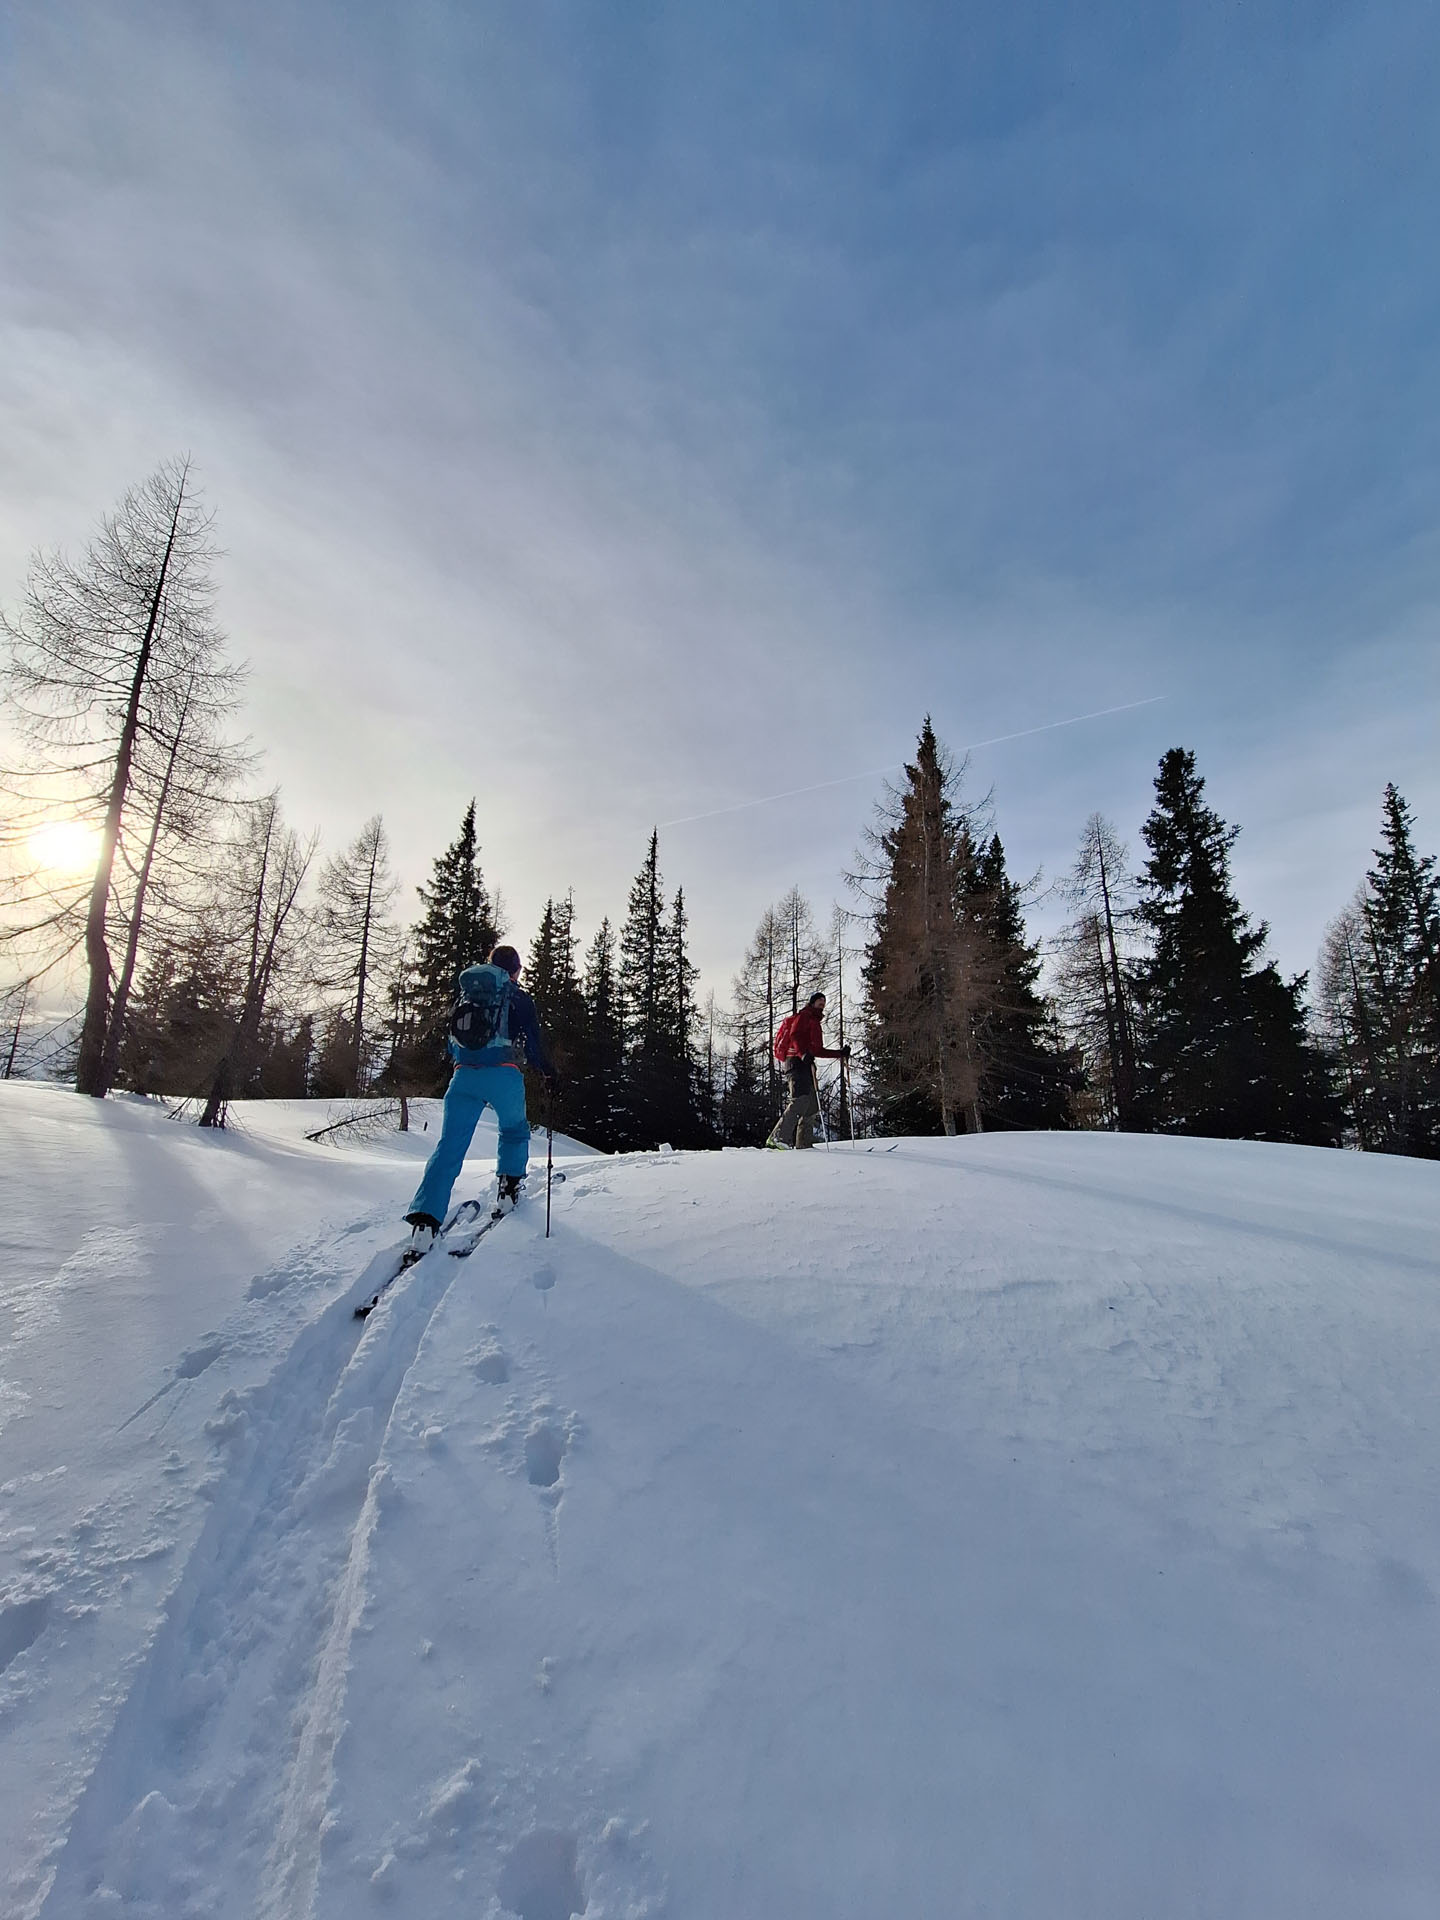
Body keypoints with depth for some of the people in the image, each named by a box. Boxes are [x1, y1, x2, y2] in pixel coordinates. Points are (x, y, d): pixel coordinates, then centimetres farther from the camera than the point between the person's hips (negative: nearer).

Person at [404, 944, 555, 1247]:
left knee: (450, 1145, -1)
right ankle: (509, 1185, 15)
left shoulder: (466, 996, 21)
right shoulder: (520, 999, 7)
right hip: (505, 1074, -3)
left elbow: (451, 1044, 25)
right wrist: (547, 1069, 20)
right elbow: (533, 1042, 4)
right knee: (515, 1130, 24)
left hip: (464, 1075, 3)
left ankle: (425, 1217, -12)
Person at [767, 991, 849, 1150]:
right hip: (796, 1062, -10)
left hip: (806, 1065, 10)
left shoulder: (815, 1022, 31)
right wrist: (803, 1054, -30)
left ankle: (804, 1143, 7)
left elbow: (818, 1050, 32)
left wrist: (840, 1053, 27)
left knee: (813, 1106, 6)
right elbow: (794, 1036, -15)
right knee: (801, 1100, -23)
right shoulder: (804, 1016, 2)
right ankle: (778, 1137, -28)